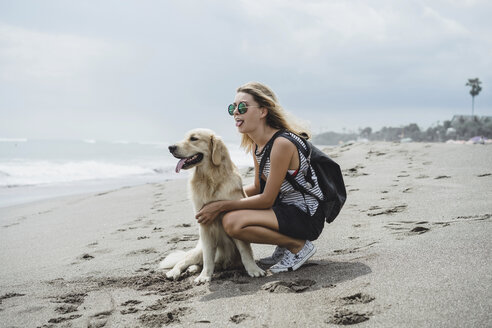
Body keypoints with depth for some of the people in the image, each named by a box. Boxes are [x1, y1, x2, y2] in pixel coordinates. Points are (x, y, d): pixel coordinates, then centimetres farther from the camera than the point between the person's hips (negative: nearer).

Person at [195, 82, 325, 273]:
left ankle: (298, 245, -6)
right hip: (286, 206, 9)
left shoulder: (282, 144, -24)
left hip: (307, 216, -9)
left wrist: (221, 206, -17)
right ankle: (284, 246, 13)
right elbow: (259, 188, 13)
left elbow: (266, 200, -21)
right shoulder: (256, 144, 4)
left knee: (232, 222, -24)